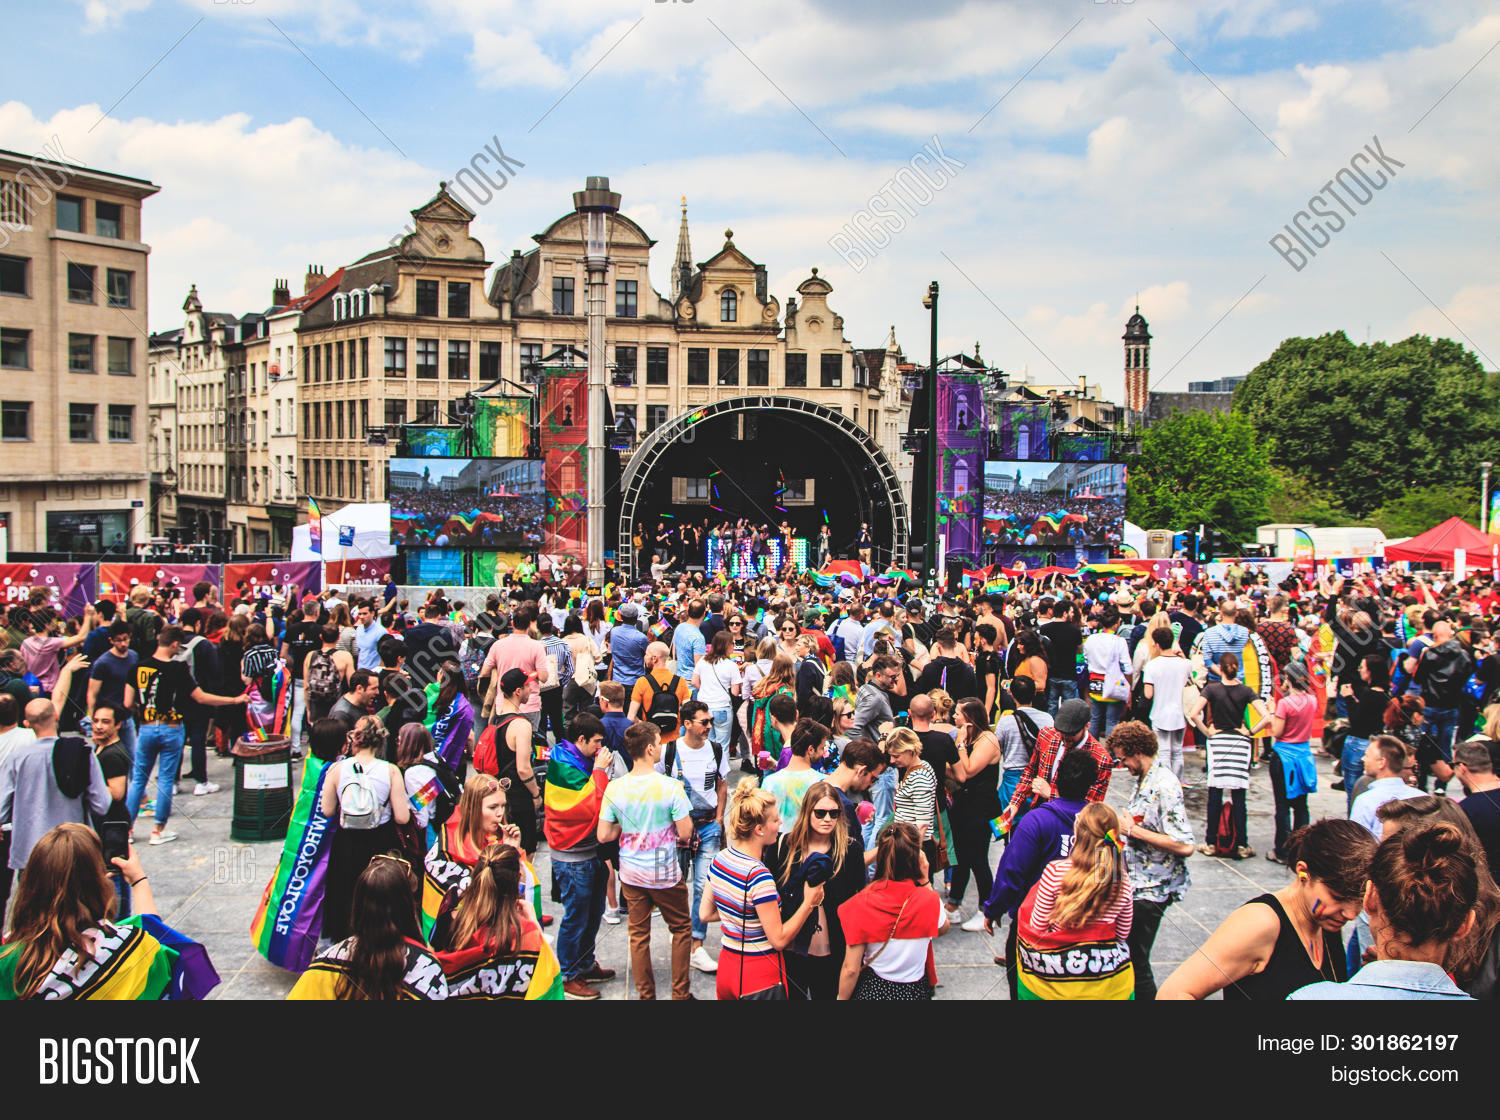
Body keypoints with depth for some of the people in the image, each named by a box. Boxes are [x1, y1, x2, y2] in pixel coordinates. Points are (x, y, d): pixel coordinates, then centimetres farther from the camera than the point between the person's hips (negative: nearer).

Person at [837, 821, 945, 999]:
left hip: (871, 991, -1)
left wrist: (842, 998, 2)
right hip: (915, 991, 1)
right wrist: (925, 879, -2)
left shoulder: (862, 903, -22)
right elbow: (943, 926, 7)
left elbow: (850, 970, -16)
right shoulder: (930, 900, -19)